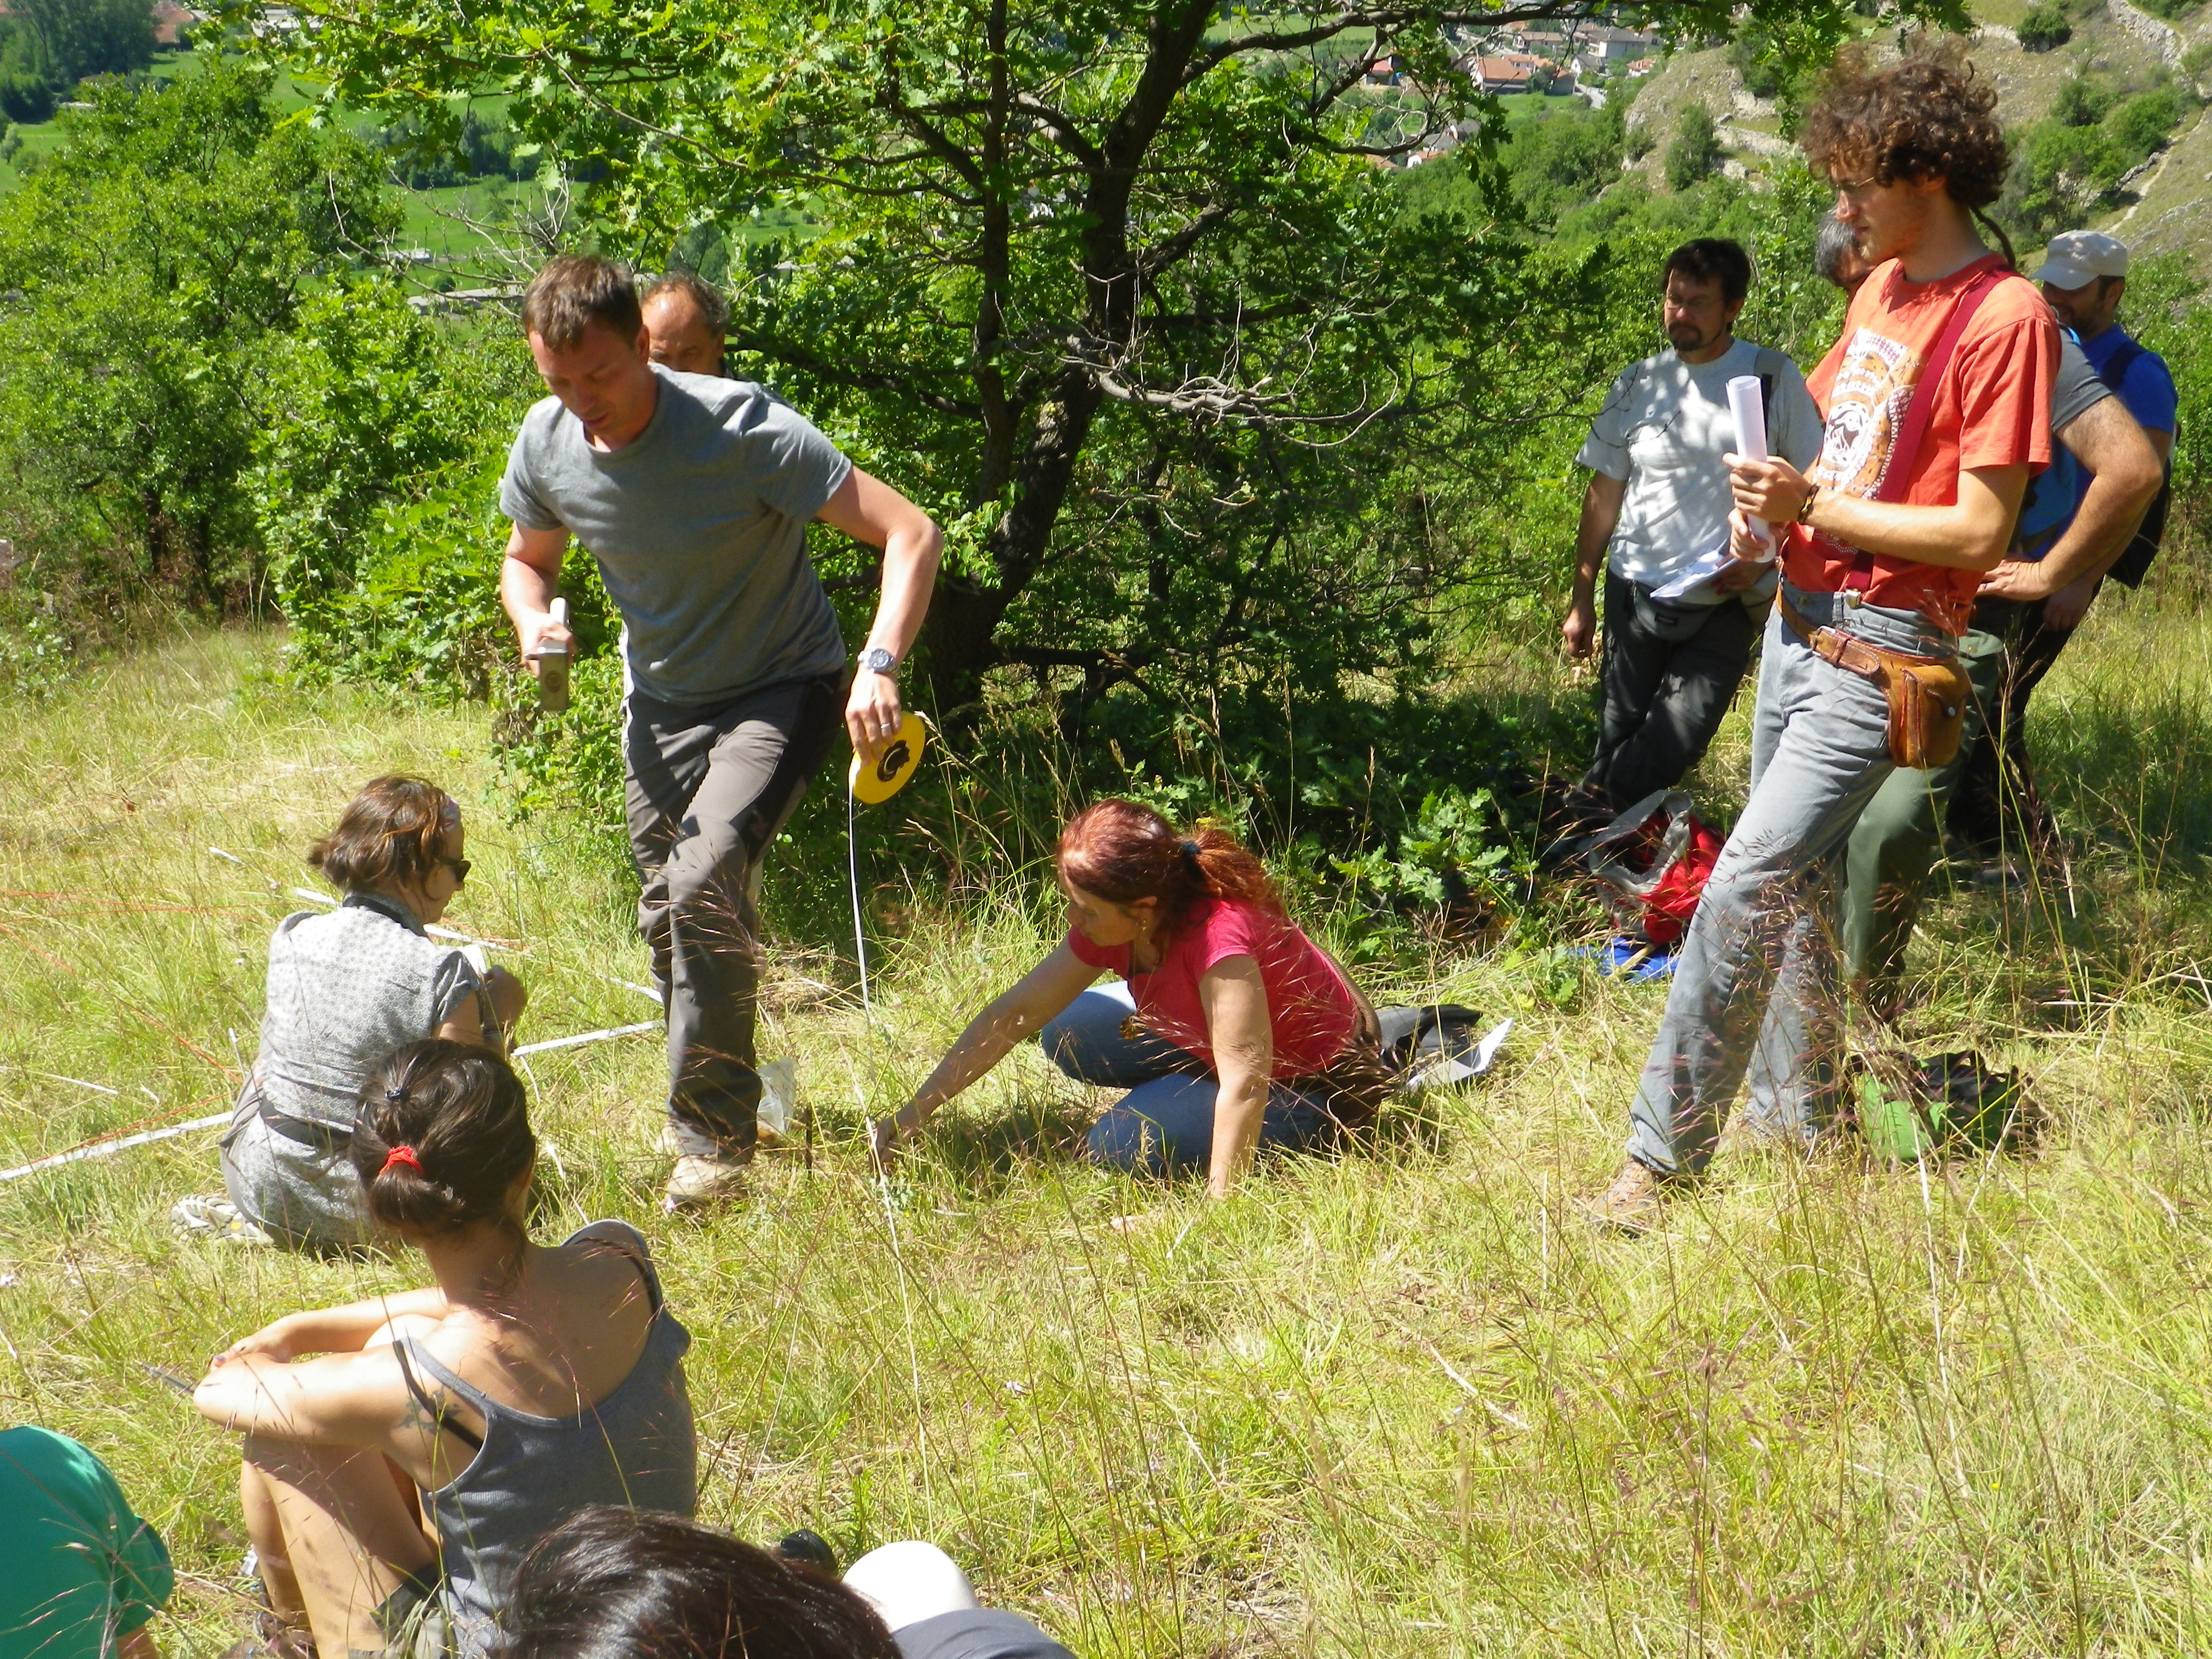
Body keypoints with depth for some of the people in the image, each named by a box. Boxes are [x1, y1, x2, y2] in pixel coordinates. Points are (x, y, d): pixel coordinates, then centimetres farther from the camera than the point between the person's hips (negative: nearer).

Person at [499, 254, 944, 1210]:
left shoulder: (743, 430, -28)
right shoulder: (547, 443, -11)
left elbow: (911, 533, -30)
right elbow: (528, 559, 10)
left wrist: (880, 666, -45)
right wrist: (534, 623, -14)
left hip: (781, 689, -6)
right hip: (660, 699, 6)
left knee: (705, 879, -26)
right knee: (666, 909, 13)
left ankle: (714, 1139, -13)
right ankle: (716, 1095, 38)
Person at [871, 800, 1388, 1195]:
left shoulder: (1219, 936, -38)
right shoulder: (1109, 923, -14)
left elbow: (1245, 1083, -39)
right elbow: (1011, 1016, -8)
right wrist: (911, 1115, -10)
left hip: (1316, 1083, -8)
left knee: (1121, 1146, -18)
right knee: (1067, 1035, 5)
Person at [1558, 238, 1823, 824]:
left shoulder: (1774, 378, -2)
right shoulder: (1637, 385, 6)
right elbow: (1604, 495, 11)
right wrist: (1582, 598, 10)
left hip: (1727, 605, -2)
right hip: (1635, 594, 2)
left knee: (1677, 742, -9)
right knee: (1620, 738, 5)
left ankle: (1598, 803, 12)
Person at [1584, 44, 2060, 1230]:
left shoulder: (2004, 316, -15)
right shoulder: (1881, 288, 12)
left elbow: (1978, 531, -17)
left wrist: (1815, 508, -19)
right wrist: (1772, 503, 4)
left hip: (1880, 651, -9)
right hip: (1798, 620, 9)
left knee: (1746, 889, -15)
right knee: (1796, 884, 16)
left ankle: (1660, 1164, -9)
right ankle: (1798, 1122, 31)